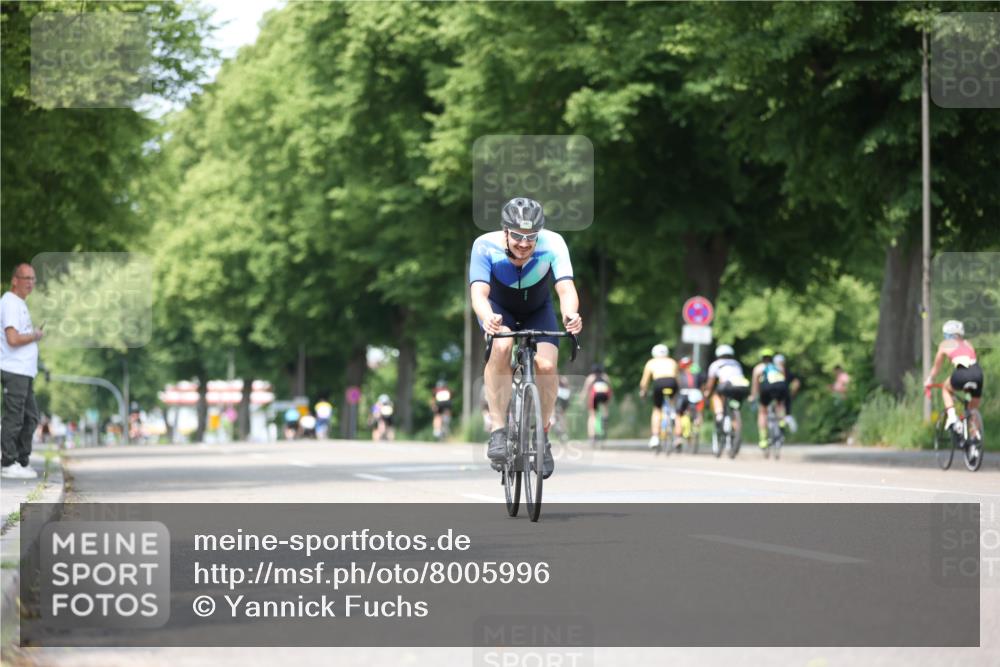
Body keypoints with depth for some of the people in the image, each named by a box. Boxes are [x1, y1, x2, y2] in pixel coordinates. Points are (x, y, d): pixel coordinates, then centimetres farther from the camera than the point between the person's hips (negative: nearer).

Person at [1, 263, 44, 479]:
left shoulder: (20, 304, 19)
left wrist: (36, 333, 10)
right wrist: (36, 335, -9)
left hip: (24, 372, 10)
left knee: (30, 418, 13)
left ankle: (22, 462, 19)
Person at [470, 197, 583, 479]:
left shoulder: (553, 244, -30)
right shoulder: (486, 246, -31)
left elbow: (566, 288, -40)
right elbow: (479, 292, -41)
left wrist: (570, 314, -63)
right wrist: (488, 317, -64)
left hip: (538, 310, 1)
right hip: (500, 309, -1)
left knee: (547, 365, -23)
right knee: (501, 347, -34)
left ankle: (542, 436, -1)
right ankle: (498, 430, -28)